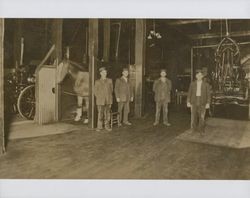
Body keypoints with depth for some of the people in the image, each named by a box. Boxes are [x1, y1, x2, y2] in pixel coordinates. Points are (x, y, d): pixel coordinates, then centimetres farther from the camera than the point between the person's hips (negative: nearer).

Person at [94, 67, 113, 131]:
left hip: (108, 100, 2)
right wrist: (98, 98, 2)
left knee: (107, 114, 4)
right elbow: (95, 91, 7)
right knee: (100, 114, -1)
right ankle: (99, 127, 10)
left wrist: (109, 97, 8)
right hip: (100, 100, -1)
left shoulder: (109, 81, 8)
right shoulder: (97, 82, 4)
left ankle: (107, 126, 16)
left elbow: (111, 89, 12)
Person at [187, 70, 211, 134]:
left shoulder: (206, 84, -1)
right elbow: (189, 93, 4)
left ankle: (201, 130, 10)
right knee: (193, 116, 2)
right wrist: (188, 102, -3)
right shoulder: (192, 84, 3)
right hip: (194, 102, 1)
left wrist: (208, 103, -9)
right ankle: (194, 130, 15)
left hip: (202, 103, -1)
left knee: (202, 117, -3)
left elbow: (208, 94, -1)